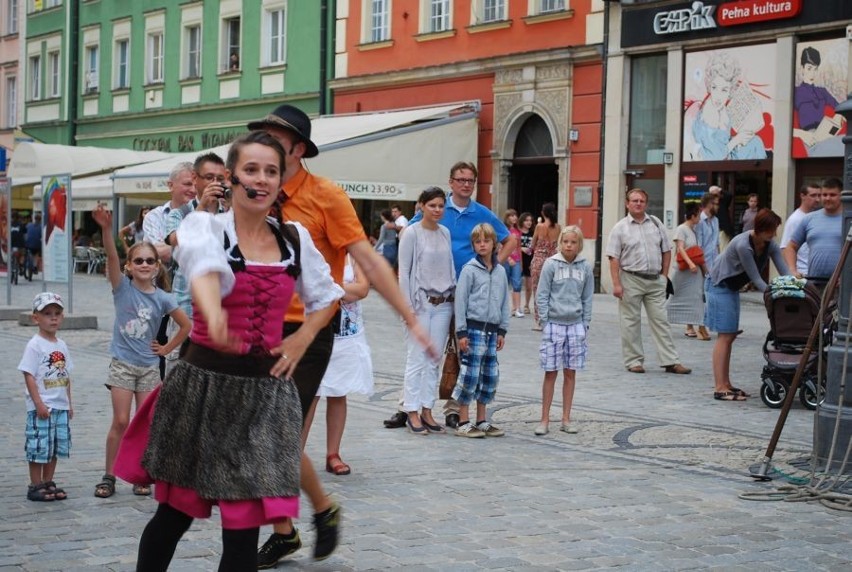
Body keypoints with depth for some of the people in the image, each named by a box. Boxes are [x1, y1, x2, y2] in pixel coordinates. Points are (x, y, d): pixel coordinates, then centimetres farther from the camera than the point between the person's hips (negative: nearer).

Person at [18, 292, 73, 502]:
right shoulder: (34, 345, -10)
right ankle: (35, 486, 5)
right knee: (39, 447, -3)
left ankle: (48, 483, 21)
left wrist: (69, 403, 15)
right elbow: (29, 376, -14)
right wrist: (39, 404, -18)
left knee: (56, 446, 11)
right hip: (41, 408, -7)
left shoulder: (61, 346, 11)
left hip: (60, 406, 7)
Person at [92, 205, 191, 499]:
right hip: (122, 363, -2)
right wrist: (107, 230, -39)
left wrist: (166, 349, 3)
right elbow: (112, 258, -23)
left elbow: (186, 325, 7)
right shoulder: (123, 287, -6)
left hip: (149, 366, 2)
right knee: (121, 421, -5)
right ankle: (109, 476, 5)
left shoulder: (162, 298, -2)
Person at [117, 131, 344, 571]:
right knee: (175, 514, 9)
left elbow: (324, 296, 23)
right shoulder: (205, 227, -8)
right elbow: (204, 269, -33)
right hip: (205, 382, -3)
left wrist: (301, 342, 5)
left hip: (265, 389, 3)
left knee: (245, 525, 1)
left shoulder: (295, 238, 6)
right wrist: (215, 319, -54)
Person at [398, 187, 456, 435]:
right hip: (421, 302, -5)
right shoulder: (412, 233, -6)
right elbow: (404, 271, -7)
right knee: (416, 359, -4)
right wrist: (408, 306, -11)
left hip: (443, 303, 5)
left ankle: (427, 411, 12)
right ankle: (412, 412, 2)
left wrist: (454, 296, 9)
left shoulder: (445, 233, 10)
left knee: (434, 360, 7)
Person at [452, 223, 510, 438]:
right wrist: (461, 332, -10)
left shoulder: (500, 271, 11)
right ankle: (463, 423, 2)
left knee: (490, 376, 10)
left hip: (492, 330, 6)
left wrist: (502, 330, 12)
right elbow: (460, 300, -7)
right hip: (473, 329, -6)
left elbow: (504, 302, 16)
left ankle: (482, 421, 20)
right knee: (470, 375, -5)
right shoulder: (469, 269, -5)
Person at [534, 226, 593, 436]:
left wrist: (585, 324, 4)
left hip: (576, 324, 3)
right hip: (554, 323, -3)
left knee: (570, 373, 8)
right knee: (550, 372, 1)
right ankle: (545, 420, 7)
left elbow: (587, 298, 9)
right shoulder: (551, 264, -4)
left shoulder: (585, 267, 4)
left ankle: (566, 419, 15)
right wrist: (546, 322, -7)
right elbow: (541, 296, -2)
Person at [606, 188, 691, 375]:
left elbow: (666, 251, 14)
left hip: (655, 281, 3)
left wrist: (664, 275, 6)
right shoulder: (620, 228, -1)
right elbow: (614, 258, -6)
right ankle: (634, 361, 11)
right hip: (631, 280, -3)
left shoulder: (656, 223, 9)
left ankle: (670, 361, 3)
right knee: (631, 323, 3)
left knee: (660, 320, 3)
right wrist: (616, 284, -14)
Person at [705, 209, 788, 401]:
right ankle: (720, 388, -14)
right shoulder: (743, 245, -29)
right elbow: (756, 279, -26)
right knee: (725, 336, -12)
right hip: (719, 286, -9)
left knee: (730, 336, 9)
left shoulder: (770, 245, -6)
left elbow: (784, 271, -11)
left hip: (733, 287, 9)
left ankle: (726, 384, 14)